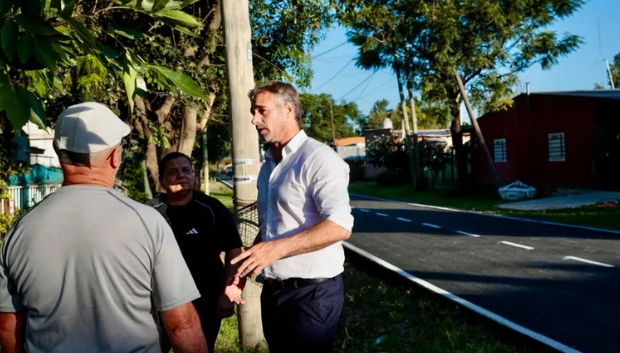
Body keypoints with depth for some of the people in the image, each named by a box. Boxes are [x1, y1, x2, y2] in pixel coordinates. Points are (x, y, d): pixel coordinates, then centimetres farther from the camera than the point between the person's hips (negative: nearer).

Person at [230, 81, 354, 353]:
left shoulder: (317, 158, -14)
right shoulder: (269, 165, 14)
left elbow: (340, 226, -24)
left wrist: (276, 248, -29)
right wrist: (246, 264, 8)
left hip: (311, 292, -8)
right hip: (273, 290, 8)